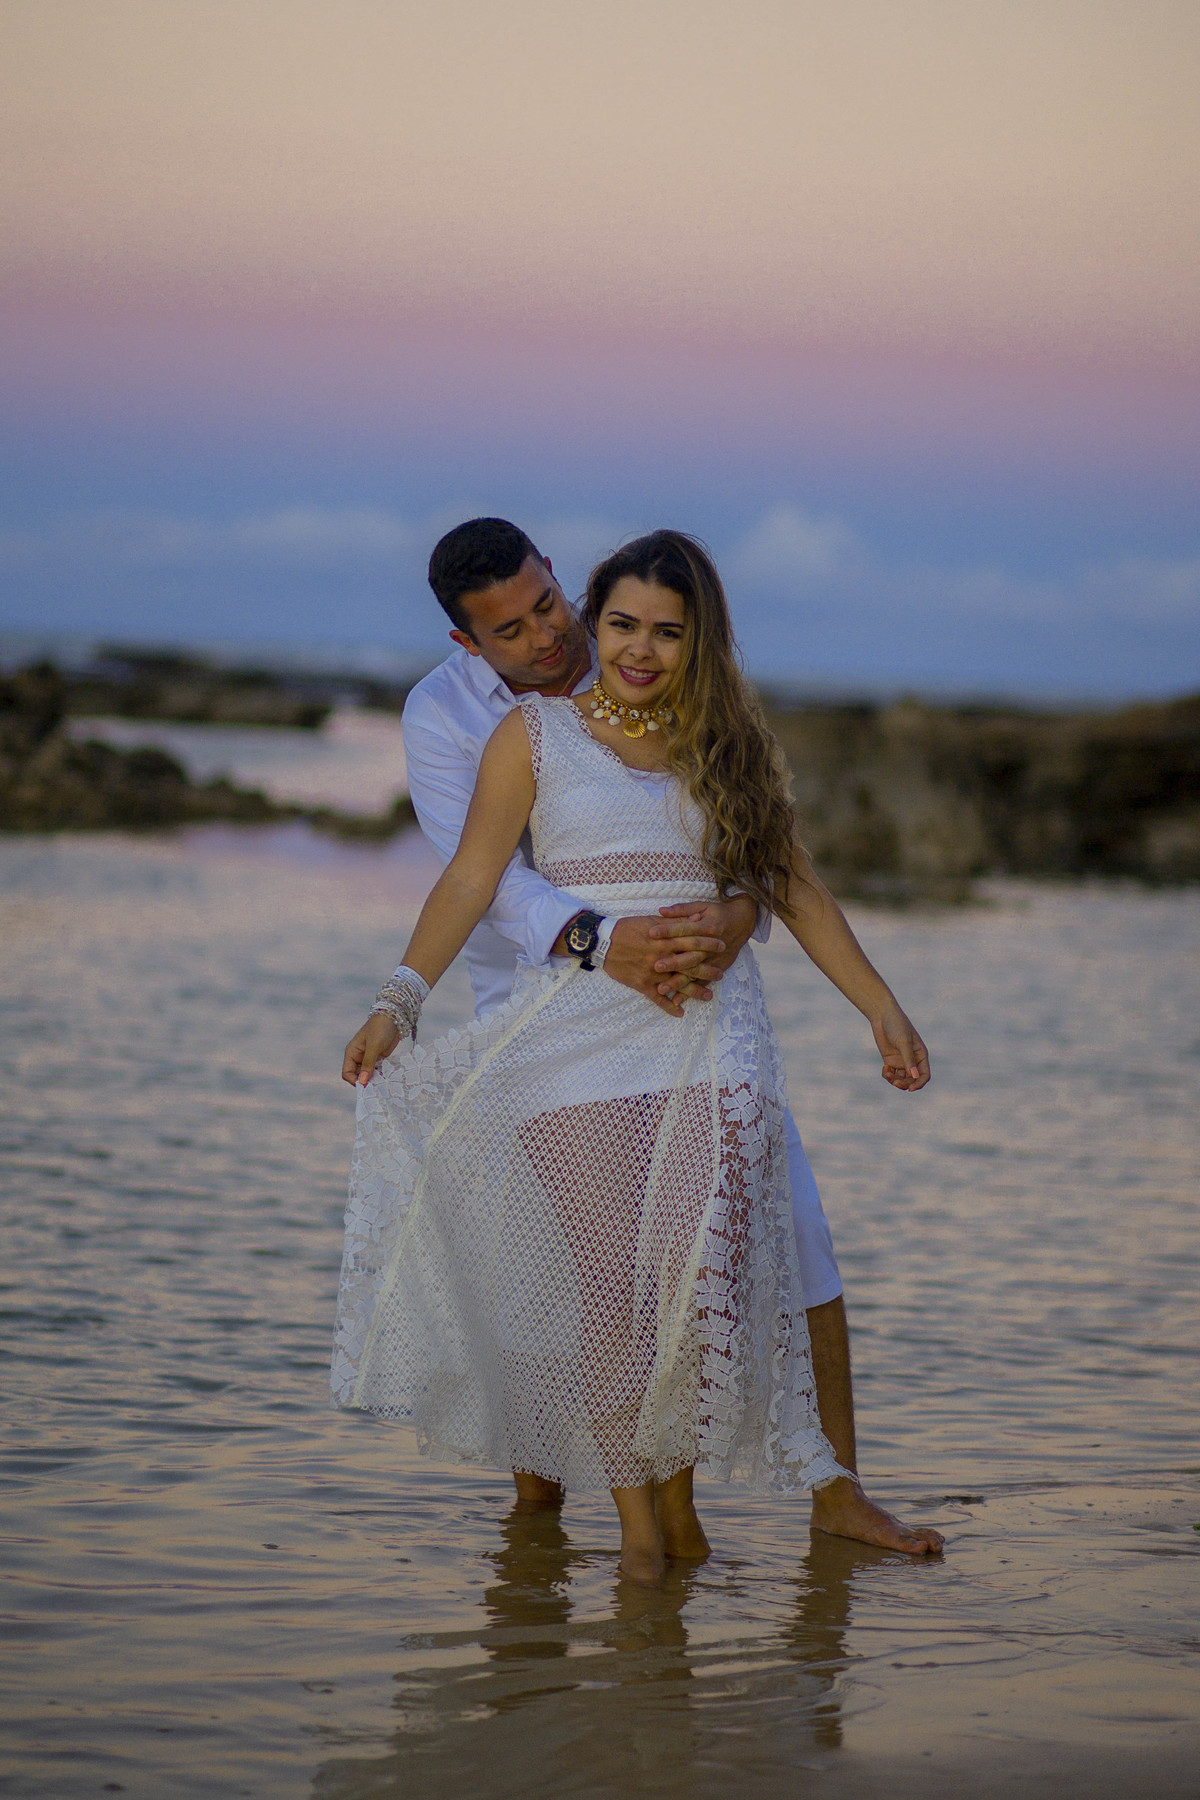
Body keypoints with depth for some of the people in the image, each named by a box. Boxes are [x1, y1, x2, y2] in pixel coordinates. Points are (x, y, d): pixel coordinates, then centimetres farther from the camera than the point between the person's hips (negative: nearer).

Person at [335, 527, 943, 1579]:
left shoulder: (729, 744, 15)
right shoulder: (537, 734, 8)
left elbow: (792, 886, 19)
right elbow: (473, 877, 0)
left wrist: (881, 1007, 15)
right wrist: (401, 998, -12)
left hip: (711, 1033, 2)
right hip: (579, 1032, -1)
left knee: (703, 1265, -13)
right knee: (607, 1279, -7)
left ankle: (679, 1489, 1)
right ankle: (634, 1510, 2)